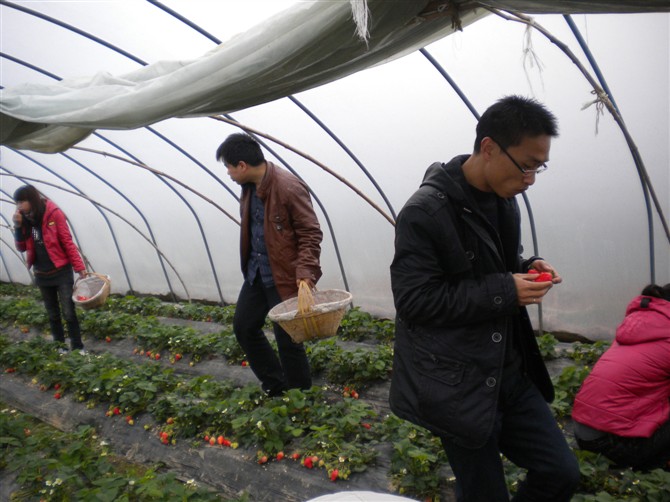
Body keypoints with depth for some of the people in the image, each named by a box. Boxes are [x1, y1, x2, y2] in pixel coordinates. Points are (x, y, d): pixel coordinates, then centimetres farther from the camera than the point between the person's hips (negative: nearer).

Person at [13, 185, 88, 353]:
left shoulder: (53, 213, -11)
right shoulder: (24, 219, 3)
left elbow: (67, 242, -10)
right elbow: (21, 248, 7)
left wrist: (80, 267, -12)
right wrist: (18, 226, -8)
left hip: (61, 272, -5)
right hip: (42, 275, 5)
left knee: (68, 313, -4)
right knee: (53, 314, 12)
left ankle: (77, 348, 7)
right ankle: (59, 347, 23)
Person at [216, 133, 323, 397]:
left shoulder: (288, 187, -21)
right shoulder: (249, 187, 5)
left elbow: (311, 233, -19)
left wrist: (305, 273, -29)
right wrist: (250, 265, 17)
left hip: (284, 278, -9)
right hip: (256, 273, 9)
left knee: (287, 340, 1)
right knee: (243, 326, 16)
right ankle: (275, 385, 34)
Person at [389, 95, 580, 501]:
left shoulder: (503, 200, 5)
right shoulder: (425, 212, -21)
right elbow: (413, 300, -22)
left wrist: (525, 268, -4)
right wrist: (505, 291, -22)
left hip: (511, 373, 7)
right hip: (456, 386, -7)